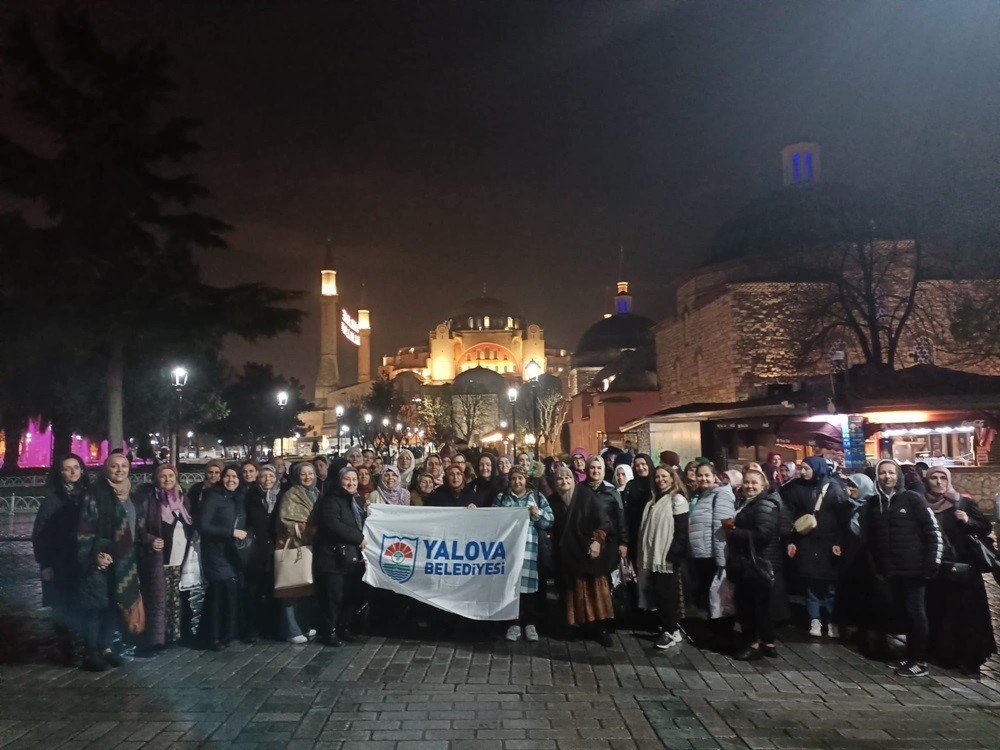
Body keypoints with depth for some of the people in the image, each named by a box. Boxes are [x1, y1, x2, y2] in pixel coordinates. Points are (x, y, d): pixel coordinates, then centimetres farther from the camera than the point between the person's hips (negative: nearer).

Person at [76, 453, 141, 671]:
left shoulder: (130, 495, 12)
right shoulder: (95, 495, -10)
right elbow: (85, 529, -13)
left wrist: (133, 558, 19)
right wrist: (94, 555, -21)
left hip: (123, 562, 7)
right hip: (101, 560, -7)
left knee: (114, 604, 11)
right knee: (94, 604, -1)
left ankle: (105, 648, 22)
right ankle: (91, 653, 8)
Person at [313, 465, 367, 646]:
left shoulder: (357, 500, 17)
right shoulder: (331, 500, -9)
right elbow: (333, 525, -24)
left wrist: (361, 550, 13)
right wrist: (359, 538, -17)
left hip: (352, 559, 8)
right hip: (333, 558, -7)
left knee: (349, 596, 12)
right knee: (333, 597, -4)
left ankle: (344, 628, 25)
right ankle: (329, 632, 7)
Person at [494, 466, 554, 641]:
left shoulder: (537, 497, 11)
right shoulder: (501, 497, 15)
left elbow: (550, 521, 7)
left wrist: (538, 514, -10)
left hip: (530, 546, -1)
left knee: (529, 581, -6)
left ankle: (530, 623, 7)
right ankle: (514, 623, 6)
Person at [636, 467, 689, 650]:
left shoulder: (677, 499, -6)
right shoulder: (654, 501, 17)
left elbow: (681, 531, -13)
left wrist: (673, 555, -18)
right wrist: (644, 555, 12)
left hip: (668, 557, -7)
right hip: (654, 555, 7)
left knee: (665, 593, -4)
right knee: (657, 592, 8)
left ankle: (672, 631, 6)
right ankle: (664, 626, 19)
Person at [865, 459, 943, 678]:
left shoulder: (912, 499, -5)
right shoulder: (874, 504, 7)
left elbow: (934, 533, -7)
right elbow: (870, 537, 13)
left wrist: (932, 564, -11)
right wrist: (878, 566, 8)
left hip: (914, 568, -4)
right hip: (891, 570, 4)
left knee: (915, 611, 0)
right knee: (904, 611, 10)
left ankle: (920, 661, 10)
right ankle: (911, 655, 21)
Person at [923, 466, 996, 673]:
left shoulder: (963, 503, 1)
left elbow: (986, 529, 2)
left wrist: (968, 521, -15)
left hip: (962, 569, -1)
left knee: (965, 613, -4)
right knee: (937, 614, 3)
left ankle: (968, 658, 6)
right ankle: (943, 653, 17)